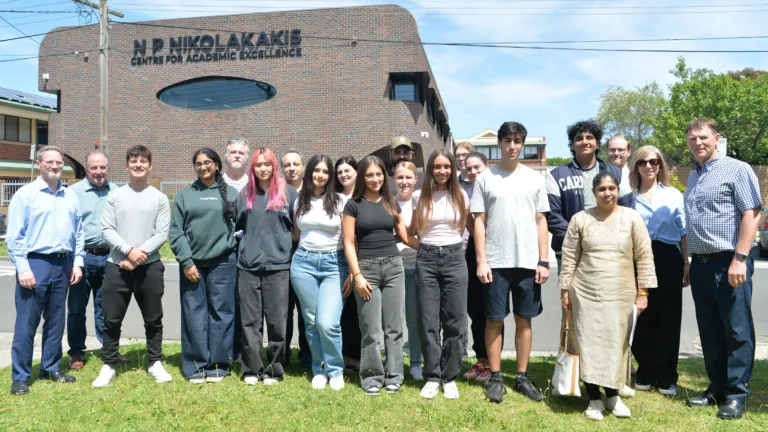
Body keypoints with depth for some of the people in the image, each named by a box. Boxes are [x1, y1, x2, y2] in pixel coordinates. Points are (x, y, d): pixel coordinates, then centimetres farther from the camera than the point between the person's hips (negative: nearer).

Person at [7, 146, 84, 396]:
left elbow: (78, 233, 14)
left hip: (63, 265, 5)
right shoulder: (25, 194, -4)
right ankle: (20, 377, 10)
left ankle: (50, 368, 25)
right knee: (27, 322, 0)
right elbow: (14, 236, -8)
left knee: (56, 321, 13)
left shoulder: (71, 197, 11)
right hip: (35, 263, -5)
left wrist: (77, 263, 7)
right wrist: (23, 268, -13)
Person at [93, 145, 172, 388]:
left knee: (153, 319, 8)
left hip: (150, 266, 0)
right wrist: (129, 250, -16)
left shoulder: (159, 198, 4)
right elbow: (107, 230, -1)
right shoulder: (115, 196, 7)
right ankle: (109, 366, 19)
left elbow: (162, 234, -3)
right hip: (117, 265, 1)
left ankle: (155, 364, 21)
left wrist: (140, 254, -14)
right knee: (112, 319, 5)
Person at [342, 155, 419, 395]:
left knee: (394, 327, 6)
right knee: (371, 330, 0)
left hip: (393, 267, 3)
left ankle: (394, 376, 18)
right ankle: (372, 378, 15)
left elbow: (405, 236, 13)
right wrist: (357, 275, -10)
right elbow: (349, 243, -3)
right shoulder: (353, 205, 1)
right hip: (367, 268, -3)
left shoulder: (391, 203, 11)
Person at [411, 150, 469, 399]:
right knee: (429, 322, 2)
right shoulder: (421, 197, 3)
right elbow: (412, 231, 12)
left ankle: (450, 377, 16)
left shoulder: (461, 196, 4)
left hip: (454, 258, 0)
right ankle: (432, 377, 15)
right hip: (426, 259, 0)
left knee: (454, 322, 3)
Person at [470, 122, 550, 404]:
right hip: (496, 262, -2)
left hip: (528, 262, 2)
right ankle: (495, 378, 15)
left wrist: (543, 261, 1)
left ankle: (522, 377, 21)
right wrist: (481, 261, -7)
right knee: (494, 320, 4)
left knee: (524, 320, 9)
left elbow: (541, 221, 7)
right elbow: (479, 222, 0)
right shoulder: (485, 179, 1)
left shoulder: (534, 178, 7)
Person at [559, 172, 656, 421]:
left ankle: (613, 395, 25)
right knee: (589, 344, 1)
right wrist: (565, 290, 3)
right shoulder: (580, 219, 1)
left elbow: (644, 256, 2)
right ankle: (594, 399, 14)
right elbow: (569, 257, 4)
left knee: (616, 344, 6)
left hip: (620, 295, 0)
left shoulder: (632, 218, 1)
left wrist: (643, 291, -2)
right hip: (586, 293, 0)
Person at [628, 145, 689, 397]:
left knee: (668, 318, 2)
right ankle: (645, 373, 18)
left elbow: (683, 232, 8)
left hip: (668, 259, 0)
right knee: (642, 317, 5)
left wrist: (686, 264, 1)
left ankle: (666, 377, 14)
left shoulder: (673, 195, 8)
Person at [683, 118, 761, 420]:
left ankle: (737, 394, 11)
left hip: (728, 262, -7)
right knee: (709, 331, 13)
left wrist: (740, 259, -20)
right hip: (700, 264, 7)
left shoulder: (737, 169, -5)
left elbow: (752, 214, -13)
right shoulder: (693, 176, 17)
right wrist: (687, 262, 17)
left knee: (737, 331, 1)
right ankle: (717, 387, 23)